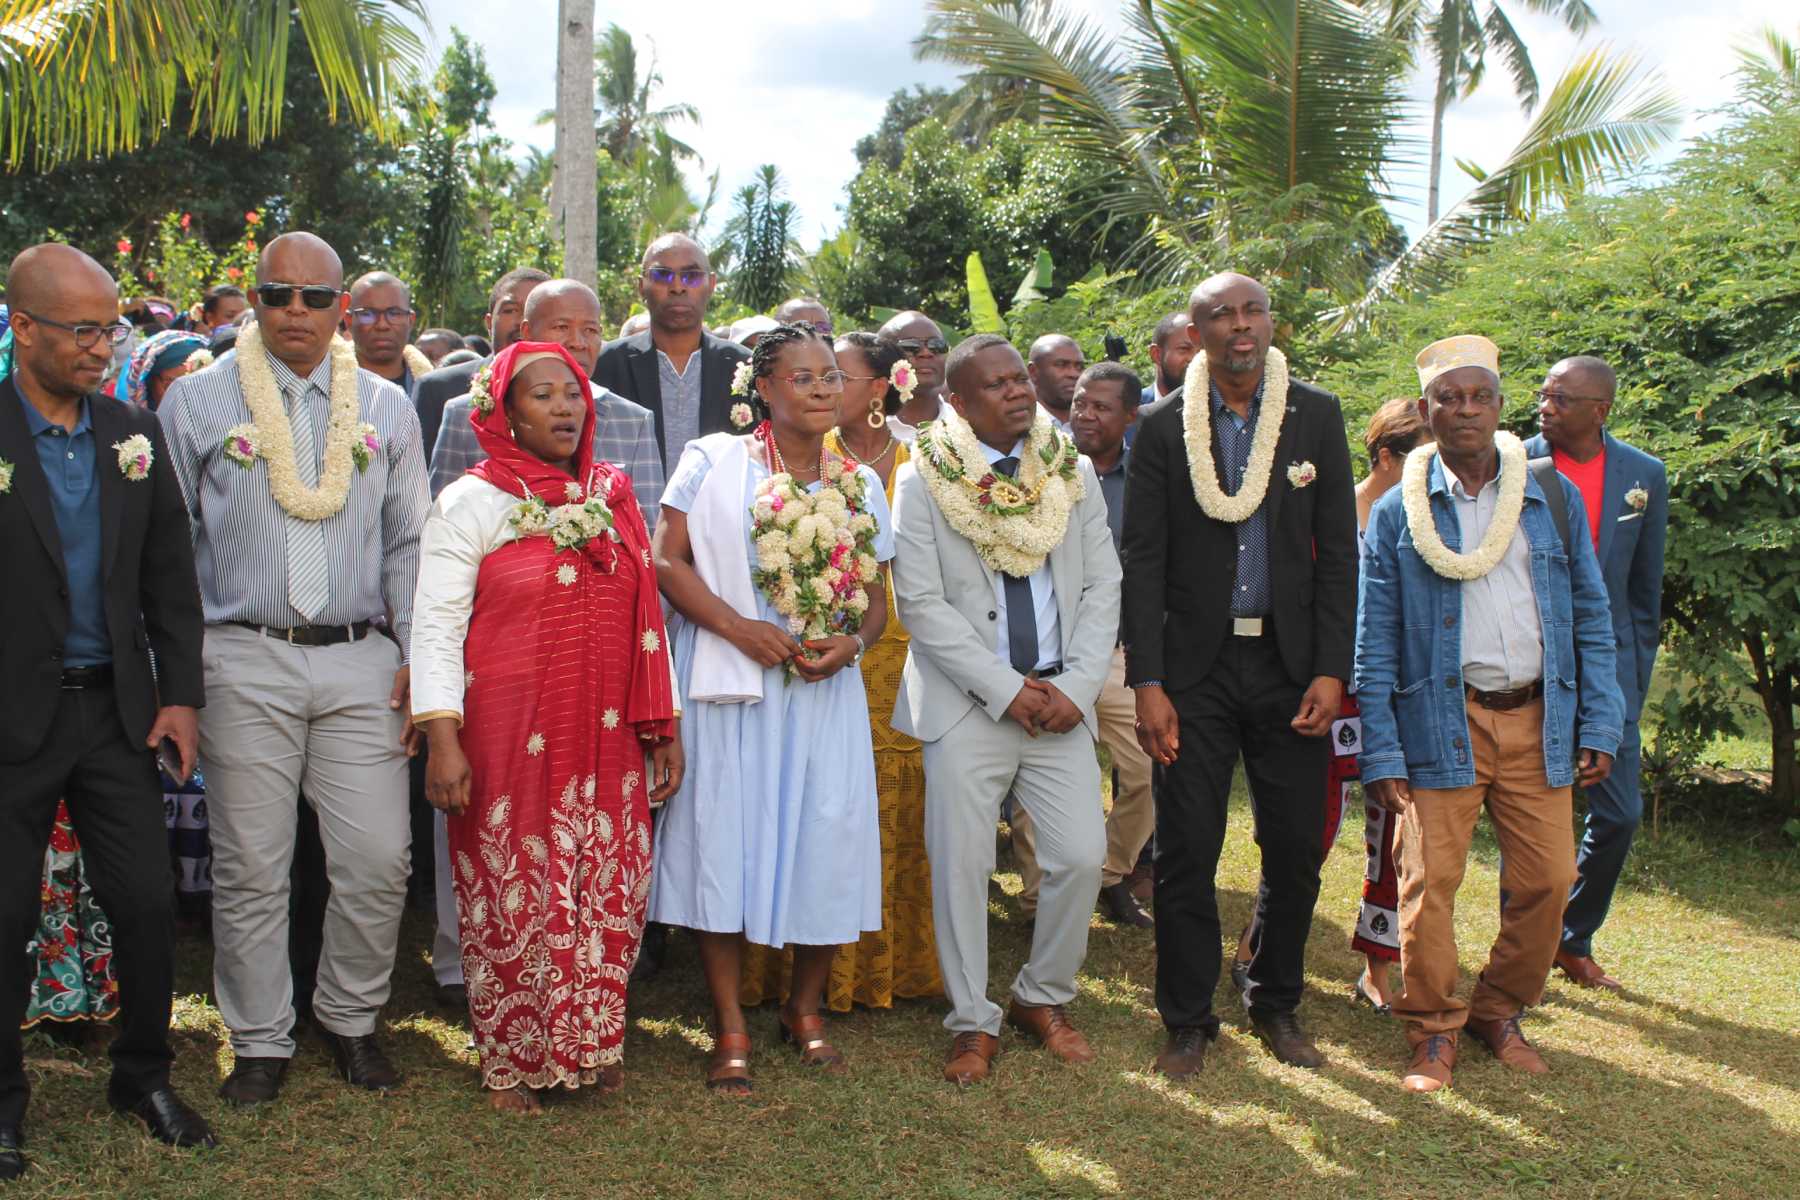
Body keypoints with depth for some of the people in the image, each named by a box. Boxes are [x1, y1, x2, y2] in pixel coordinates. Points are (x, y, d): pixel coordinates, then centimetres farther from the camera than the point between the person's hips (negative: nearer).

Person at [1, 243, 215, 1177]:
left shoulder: (134, 433, 6)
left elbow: (170, 573, 10)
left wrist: (180, 693, 5)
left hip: (117, 708, 4)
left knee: (148, 904, 6)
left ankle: (144, 1074, 25)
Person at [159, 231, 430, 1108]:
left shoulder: (386, 407, 11)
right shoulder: (197, 400, 5)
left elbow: (410, 543, 13)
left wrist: (416, 657, 4)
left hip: (362, 661, 2)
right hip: (245, 663, -1)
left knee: (378, 861, 0)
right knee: (251, 868, 5)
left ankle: (350, 1018, 22)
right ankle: (260, 1041, 21)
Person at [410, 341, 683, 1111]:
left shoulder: (613, 498, 12)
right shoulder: (471, 501, -1)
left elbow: (644, 614, 14)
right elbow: (437, 623, -6)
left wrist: (664, 725, 11)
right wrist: (442, 737, -15)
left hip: (608, 742, 4)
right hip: (510, 740, -4)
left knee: (612, 894, 6)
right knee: (514, 899, 4)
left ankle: (590, 1045, 25)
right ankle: (511, 1061, 21)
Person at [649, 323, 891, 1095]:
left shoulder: (861, 486, 13)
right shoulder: (713, 462, 1)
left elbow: (875, 598, 14)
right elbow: (667, 560, -6)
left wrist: (851, 643, -7)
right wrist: (741, 629, -16)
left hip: (827, 693, 4)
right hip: (732, 687, -3)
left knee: (830, 846, 4)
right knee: (725, 842, -1)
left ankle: (805, 1009, 25)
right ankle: (731, 1031, 11)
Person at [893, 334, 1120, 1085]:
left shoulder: (1073, 474, 8)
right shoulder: (922, 483, -3)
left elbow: (1103, 584, 7)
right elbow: (921, 604, -8)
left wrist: (1075, 687, -6)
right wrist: (1009, 690, -12)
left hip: (1061, 701, 3)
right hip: (967, 704, -3)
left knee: (1081, 855, -1)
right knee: (961, 865, 0)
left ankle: (1044, 998, 22)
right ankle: (973, 1022, 17)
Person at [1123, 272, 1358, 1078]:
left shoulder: (1317, 417, 3)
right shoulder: (1163, 431, -1)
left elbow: (1338, 550, 3)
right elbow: (1142, 562, -2)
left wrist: (1331, 670, -4)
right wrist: (1147, 683, -8)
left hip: (1290, 663, 2)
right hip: (1195, 665, -1)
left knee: (1296, 850, 7)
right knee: (1186, 853, 2)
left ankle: (1276, 1004, 28)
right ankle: (1188, 1020, 18)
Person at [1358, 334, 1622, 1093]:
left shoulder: (1553, 495, 8)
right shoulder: (1398, 511, 2)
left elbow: (1591, 617, 10)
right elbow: (1374, 640, 0)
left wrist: (1599, 726, 3)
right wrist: (1381, 754, -7)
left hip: (1538, 719, 2)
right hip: (1441, 722, -2)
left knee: (1548, 878, 2)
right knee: (1429, 881, -4)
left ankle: (1500, 1012, 25)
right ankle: (1434, 1030, 15)